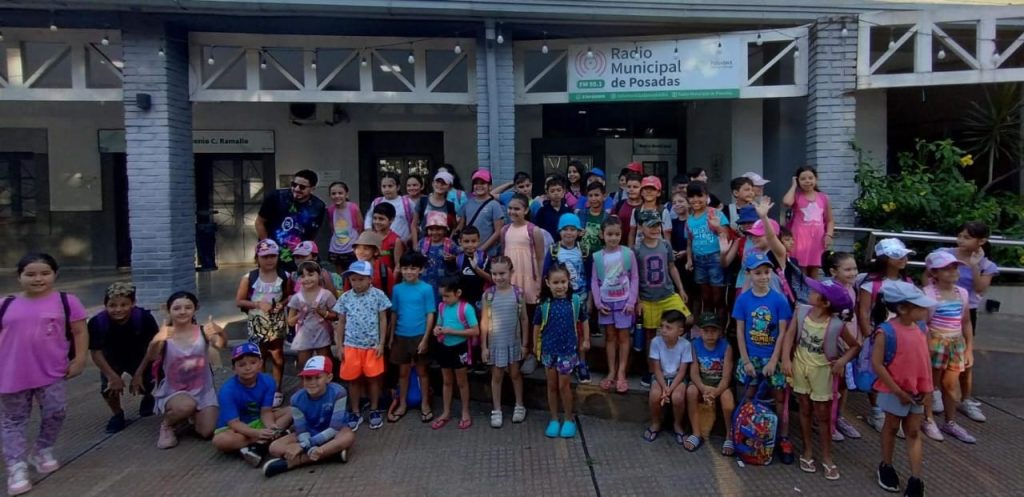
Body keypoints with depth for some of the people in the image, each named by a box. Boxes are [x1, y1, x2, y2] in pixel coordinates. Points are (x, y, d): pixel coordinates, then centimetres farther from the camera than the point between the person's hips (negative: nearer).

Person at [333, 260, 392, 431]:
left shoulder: (378, 295, -5)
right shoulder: (345, 298, 1)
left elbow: (383, 320, -1)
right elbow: (341, 323, 7)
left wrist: (381, 343, -4)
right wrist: (339, 346, 4)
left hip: (373, 345, -2)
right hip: (351, 345, 2)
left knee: (373, 378, 7)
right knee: (353, 380, 9)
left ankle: (374, 410, 24)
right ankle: (355, 413, 23)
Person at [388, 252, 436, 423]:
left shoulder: (426, 289, -9)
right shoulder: (397, 289, 1)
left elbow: (430, 315, -8)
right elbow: (394, 314, 7)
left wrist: (425, 338, -11)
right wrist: (391, 336, 7)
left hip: (419, 336, -3)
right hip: (401, 336, 3)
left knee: (421, 371, 10)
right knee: (403, 371, 14)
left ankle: (425, 404, 23)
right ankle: (402, 404, 27)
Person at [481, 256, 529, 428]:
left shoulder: (518, 293, -8)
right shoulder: (488, 294, -9)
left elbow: (524, 320, -1)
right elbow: (484, 322, -4)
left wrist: (524, 343, 0)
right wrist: (484, 346, -4)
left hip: (514, 341, 0)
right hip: (495, 342, 0)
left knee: (515, 373, 14)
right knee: (496, 376, 10)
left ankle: (519, 406, 30)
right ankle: (496, 410, 22)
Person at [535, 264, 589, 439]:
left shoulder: (575, 301, -8)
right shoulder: (544, 304, -9)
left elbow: (584, 320, 6)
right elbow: (537, 326, 1)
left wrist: (586, 341, 5)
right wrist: (536, 347, 4)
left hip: (568, 349, -1)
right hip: (549, 350, 1)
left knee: (563, 386, 5)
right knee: (552, 386, 12)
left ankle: (569, 420, 22)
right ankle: (554, 420, 25)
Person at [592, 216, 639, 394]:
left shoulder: (628, 254, -6)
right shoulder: (597, 256, -2)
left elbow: (634, 279, -3)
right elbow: (594, 281, 1)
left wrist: (631, 301, -9)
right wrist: (598, 302, -6)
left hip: (623, 301, -2)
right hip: (606, 302, 2)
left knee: (623, 336, 3)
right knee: (610, 336, 10)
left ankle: (621, 374, 10)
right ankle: (611, 372, 18)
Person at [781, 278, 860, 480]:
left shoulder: (837, 324, -20)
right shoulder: (801, 311, -12)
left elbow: (855, 346, -6)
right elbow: (790, 335, -8)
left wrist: (843, 360, -22)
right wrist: (786, 359, -17)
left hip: (822, 370, -2)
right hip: (800, 365, 3)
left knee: (823, 415, 8)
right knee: (805, 410, 14)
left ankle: (827, 458, 23)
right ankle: (808, 451, 29)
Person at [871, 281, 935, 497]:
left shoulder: (920, 327, -3)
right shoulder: (886, 331, -22)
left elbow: (926, 359, 6)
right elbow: (877, 364, -21)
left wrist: (926, 388, 0)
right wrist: (898, 391, -19)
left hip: (917, 391, 5)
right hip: (895, 392, -5)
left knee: (914, 433, 10)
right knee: (891, 428, 14)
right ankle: (886, 467, 34)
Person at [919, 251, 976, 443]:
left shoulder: (962, 293, 5)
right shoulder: (928, 293, -13)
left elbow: (966, 322, 11)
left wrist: (969, 349, 9)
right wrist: (927, 348, -16)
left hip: (957, 345, 5)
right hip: (935, 344, -5)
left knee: (951, 383, 12)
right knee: (931, 382, 7)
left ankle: (950, 423, 26)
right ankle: (928, 421, 20)